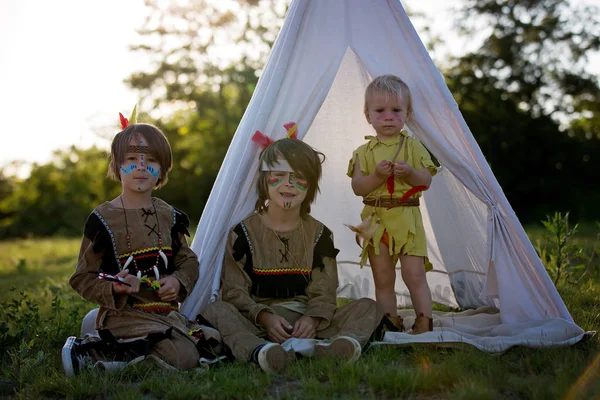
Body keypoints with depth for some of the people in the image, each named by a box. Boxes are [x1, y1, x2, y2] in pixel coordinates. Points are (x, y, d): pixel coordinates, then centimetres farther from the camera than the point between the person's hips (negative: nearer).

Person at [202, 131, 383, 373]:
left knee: (369, 307, -15)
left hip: (307, 323, 2)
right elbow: (234, 291, -4)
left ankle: (342, 344, -48)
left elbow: (323, 293, 2)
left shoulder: (319, 234, 10)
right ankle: (260, 351, -58)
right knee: (215, 310, -30)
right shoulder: (244, 232, 3)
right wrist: (264, 317, -22)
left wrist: (312, 319, -21)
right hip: (258, 324, -2)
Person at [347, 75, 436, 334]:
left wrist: (409, 173, -20)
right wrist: (377, 175, -19)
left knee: (414, 275, -7)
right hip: (376, 222, 2)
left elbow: (426, 180, 0)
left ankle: (424, 323, 2)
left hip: (407, 220, -1)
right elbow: (357, 187, -3)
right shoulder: (364, 152, 6)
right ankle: (391, 323, 16)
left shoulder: (413, 147, 6)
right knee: (383, 280, 7)